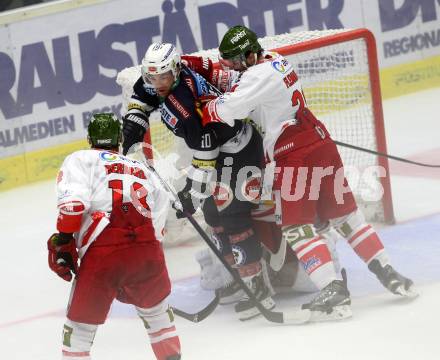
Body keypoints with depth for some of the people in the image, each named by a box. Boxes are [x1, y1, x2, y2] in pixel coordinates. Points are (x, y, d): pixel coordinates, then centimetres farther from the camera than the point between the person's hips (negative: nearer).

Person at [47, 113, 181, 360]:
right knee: (156, 309, 30)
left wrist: (62, 244, 2)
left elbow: (73, 201, -4)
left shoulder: (80, 160, 16)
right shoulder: (141, 169, 30)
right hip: (147, 249, 3)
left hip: (101, 252, -3)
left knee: (80, 325, 9)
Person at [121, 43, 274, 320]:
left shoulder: (189, 107, -34)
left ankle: (257, 287, -16)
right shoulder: (164, 81, -8)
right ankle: (240, 276, 22)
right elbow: (143, 95, 16)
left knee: (232, 215, -16)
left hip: (239, 149, -10)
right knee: (214, 213, 13)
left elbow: (205, 156, -31)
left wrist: (194, 192, -27)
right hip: (216, 147, 10)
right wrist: (133, 125, 5)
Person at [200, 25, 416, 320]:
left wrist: (206, 110, -3)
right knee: (345, 216, 16)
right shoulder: (275, 61, 12)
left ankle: (334, 292, -15)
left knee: (297, 227, -5)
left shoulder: (259, 76, -16)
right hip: (322, 142, 9)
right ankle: (389, 274, 17)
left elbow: (225, 110, -23)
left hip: (296, 155, -9)